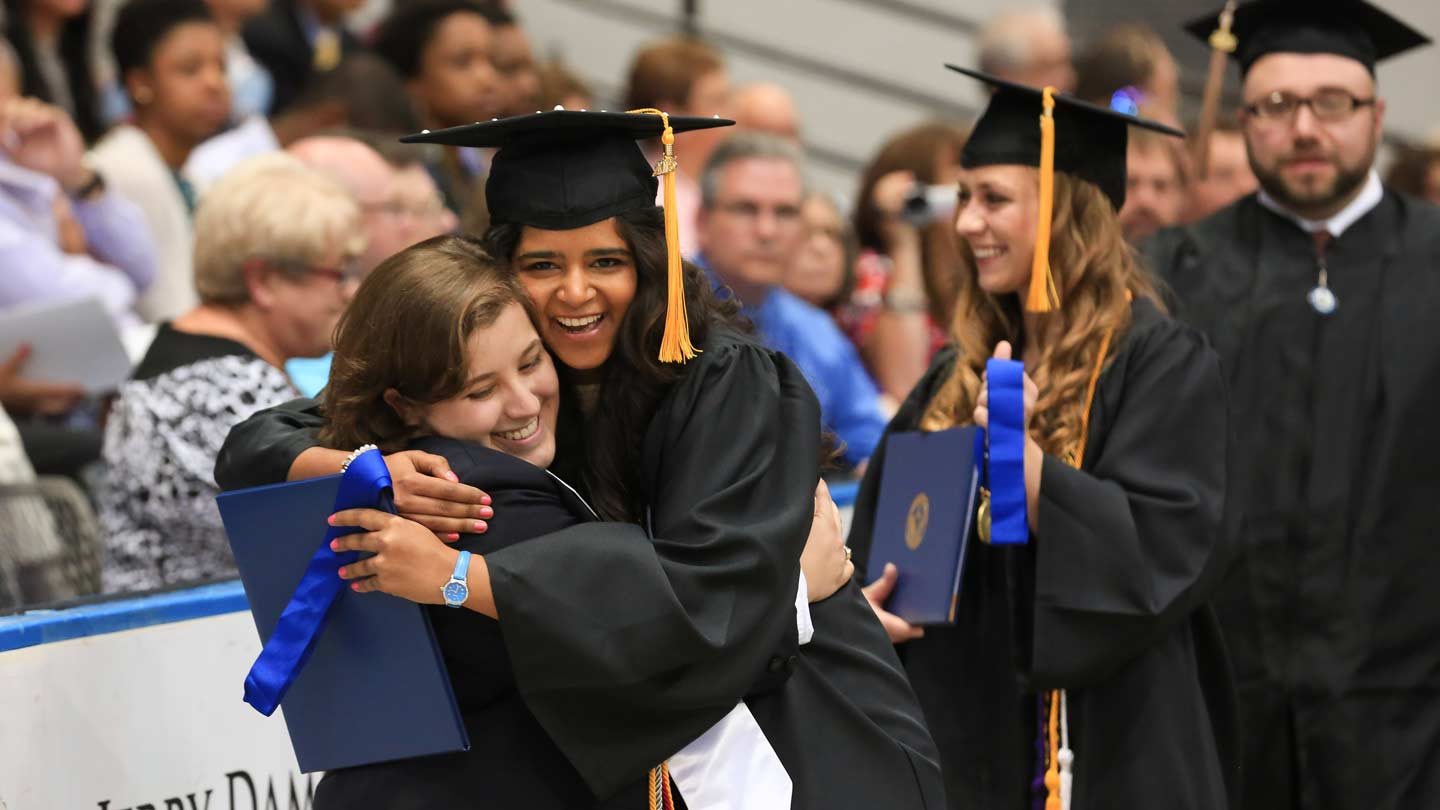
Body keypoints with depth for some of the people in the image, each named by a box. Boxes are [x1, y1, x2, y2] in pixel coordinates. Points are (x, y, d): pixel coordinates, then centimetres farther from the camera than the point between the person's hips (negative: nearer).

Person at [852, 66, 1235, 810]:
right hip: (963, 736, 6)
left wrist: (1021, 457, -27)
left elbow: (1162, 553, -18)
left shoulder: (1160, 365, -9)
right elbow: (880, 527, 15)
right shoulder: (958, 378, 11)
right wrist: (864, 605, -5)